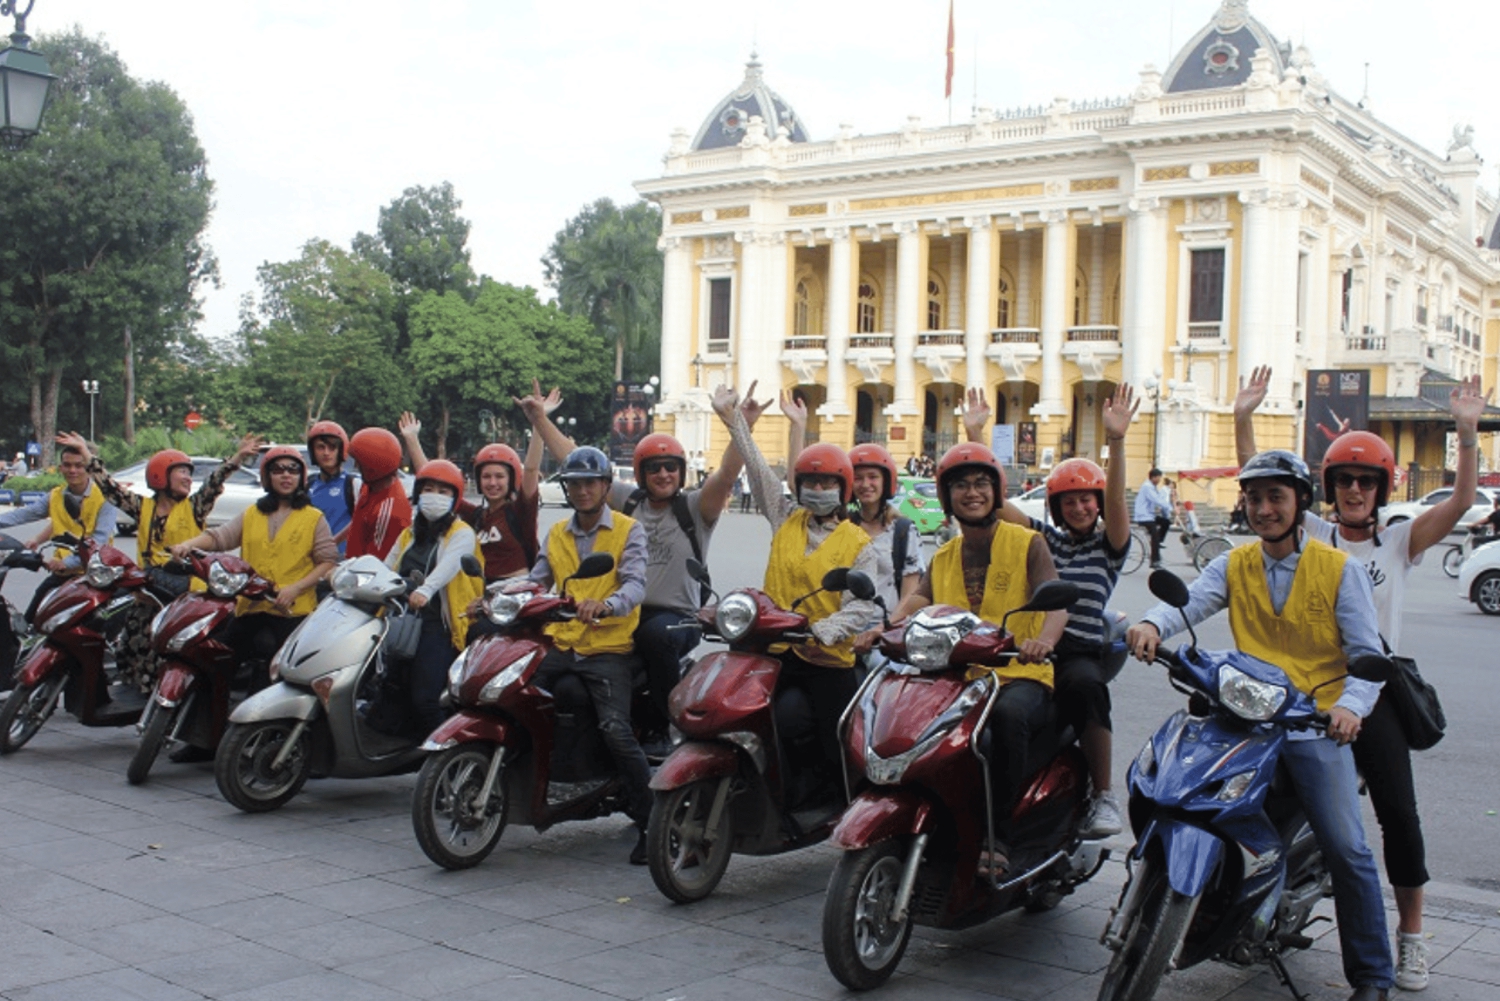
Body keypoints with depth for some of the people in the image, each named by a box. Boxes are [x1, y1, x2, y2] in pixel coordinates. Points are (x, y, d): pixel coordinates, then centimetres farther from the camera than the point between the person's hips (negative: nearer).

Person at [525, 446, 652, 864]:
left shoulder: (628, 531, 2)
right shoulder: (556, 535, 18)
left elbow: (635, 584, -13)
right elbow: (536, 583, 9)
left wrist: (606, 604, -35)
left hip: (607, 647, -5)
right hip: (559, 644, 5)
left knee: (615, 729, -22)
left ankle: (649, 819, -10)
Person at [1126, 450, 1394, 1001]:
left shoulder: (1341, 569, 4)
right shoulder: (1233, 565, 11)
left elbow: (1367, 653, 0)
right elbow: (1190, 600, -9)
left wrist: (1350, 706, -20)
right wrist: (1153, 623, -32)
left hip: (1315, 727, -3)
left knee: (1346, 849, -9)